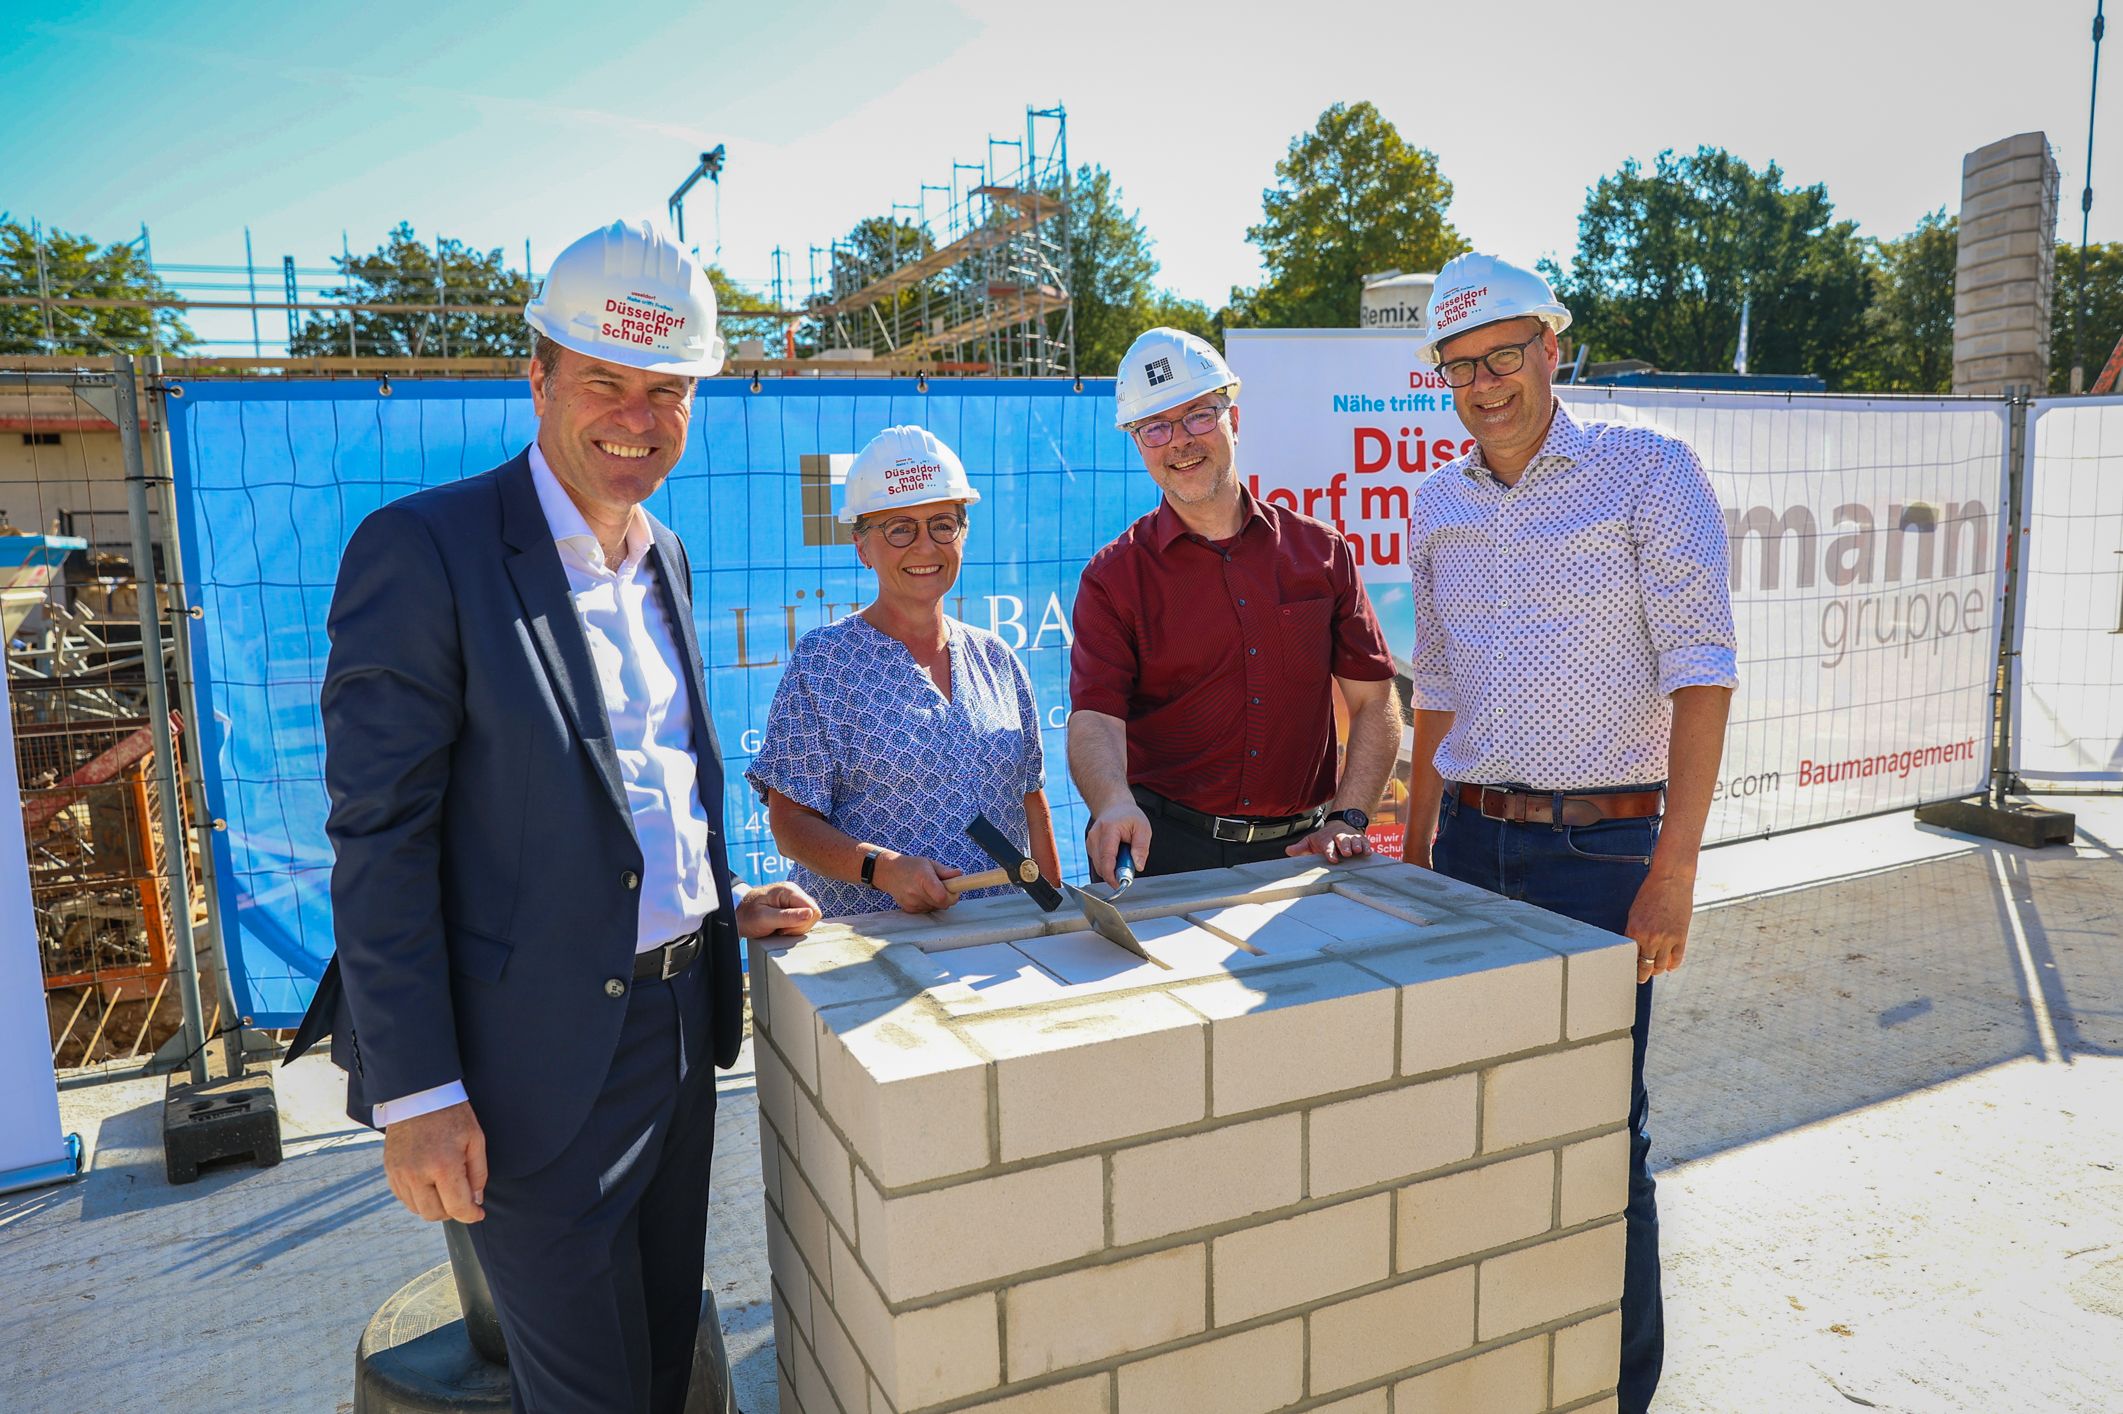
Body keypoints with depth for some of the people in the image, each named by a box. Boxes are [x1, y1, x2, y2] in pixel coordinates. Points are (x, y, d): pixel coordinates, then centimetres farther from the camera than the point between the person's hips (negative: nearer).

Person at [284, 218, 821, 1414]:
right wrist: (414, 1095, -17)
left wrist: (724, 906, 6)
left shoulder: (665, 557, 9)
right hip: (539, 1057, -7)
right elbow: (380, 839, -16)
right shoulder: (423, 550, -15)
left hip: (680, 1021, 7)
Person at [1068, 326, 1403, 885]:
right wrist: (1115, 804, -29)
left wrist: (1348, 817, -2)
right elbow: (1095, 717, -9)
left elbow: (1374, 700, 10)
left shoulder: (1320, 551, 8)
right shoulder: (1114, 576, 2)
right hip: (1163, 850, -1)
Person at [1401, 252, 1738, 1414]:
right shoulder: (1438, 504, 10)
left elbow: (1701, 670, -11)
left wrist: (1674, 868, -17)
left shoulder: (1646, 470, -6)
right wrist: (1413, 850, 15)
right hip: (1470, 841, 5)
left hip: (1598, 843, -5)